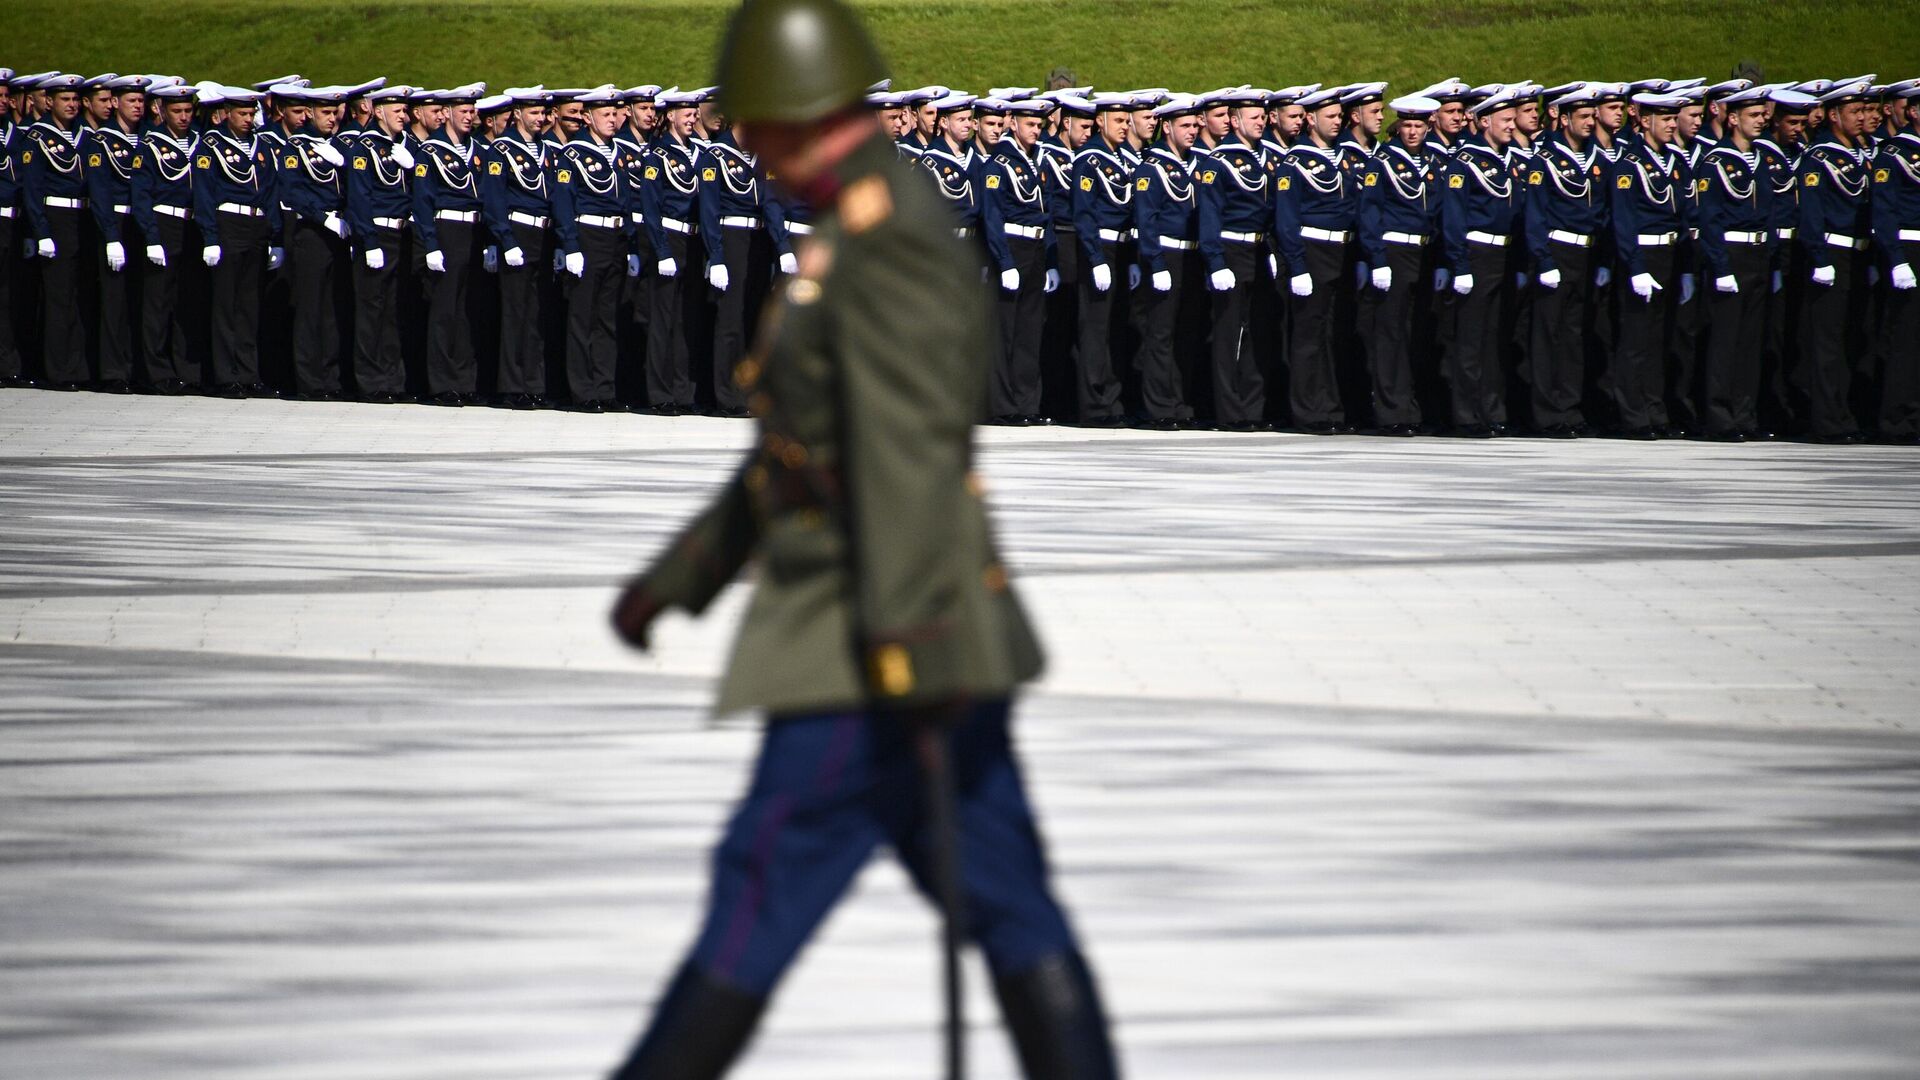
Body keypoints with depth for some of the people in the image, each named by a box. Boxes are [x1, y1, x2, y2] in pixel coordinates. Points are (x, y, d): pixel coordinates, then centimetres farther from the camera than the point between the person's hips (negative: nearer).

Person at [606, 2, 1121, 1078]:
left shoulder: (883, 235, -15)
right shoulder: (890, 230, 19)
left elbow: (907, 446, -24)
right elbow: (806, 444, 27)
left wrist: (912, 645, -29)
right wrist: (678, 575, 31)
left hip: (873, 653, -10)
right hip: (933, 652, 10)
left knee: (761, 900, -3)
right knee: (1008, 906, 5)